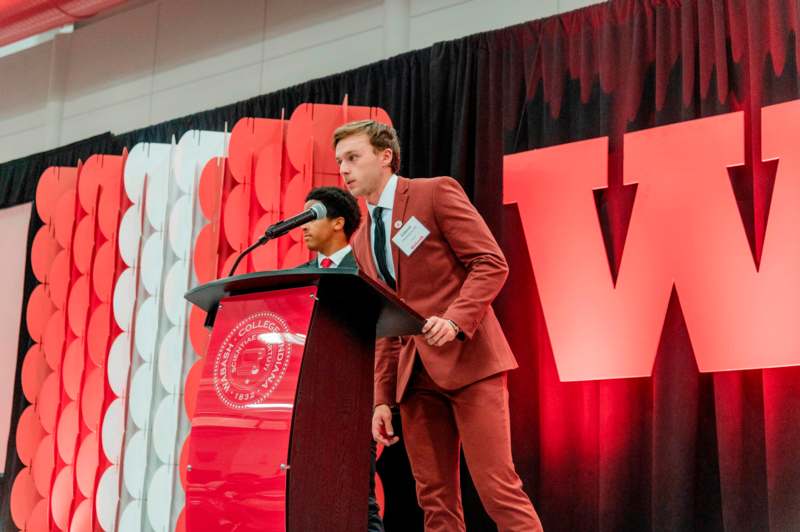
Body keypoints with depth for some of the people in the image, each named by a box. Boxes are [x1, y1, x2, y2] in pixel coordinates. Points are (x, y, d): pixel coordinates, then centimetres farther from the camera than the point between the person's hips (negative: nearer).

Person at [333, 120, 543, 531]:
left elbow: (491, 263, -8)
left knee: (497, 489, -10)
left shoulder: (436, 192, -1)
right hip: (415, 373, 6)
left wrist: (454, 319, -23)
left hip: (467, 357, -6)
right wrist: (382, 398, 11)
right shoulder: (362, 239, 17)